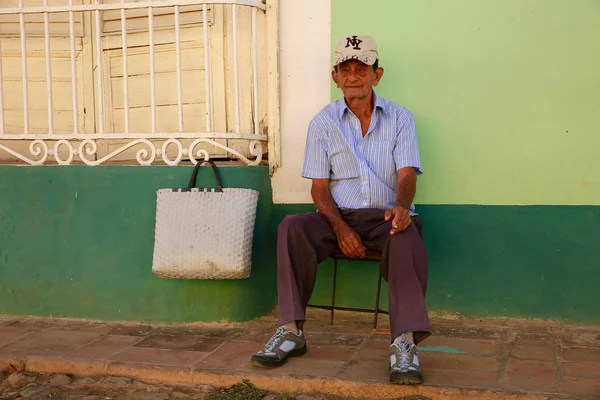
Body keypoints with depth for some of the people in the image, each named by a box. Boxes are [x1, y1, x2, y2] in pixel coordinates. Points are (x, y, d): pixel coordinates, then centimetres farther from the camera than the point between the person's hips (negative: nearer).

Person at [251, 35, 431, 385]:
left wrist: (401, 206, -31)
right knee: (293, 228, -27)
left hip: (386, 215, -1)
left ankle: (405, 343, -41)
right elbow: (319, 186, 1)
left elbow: (407, 174, -6)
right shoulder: (323, 123, 6)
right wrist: (341, 228, -17)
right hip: (340, 215, 1)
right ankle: (292, 331, -24)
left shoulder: (400, 118, 5)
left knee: (407, 235, -36)